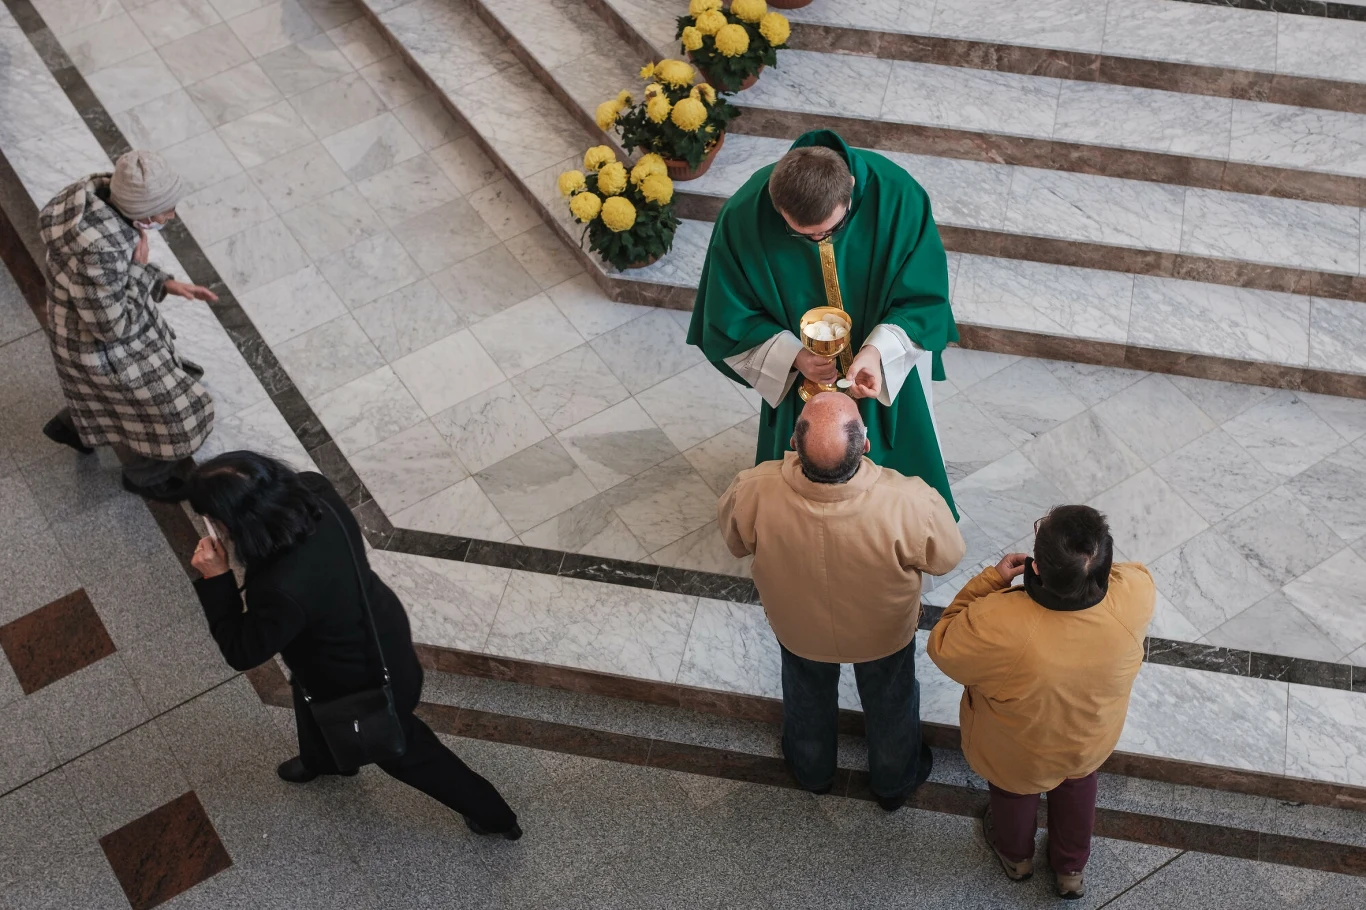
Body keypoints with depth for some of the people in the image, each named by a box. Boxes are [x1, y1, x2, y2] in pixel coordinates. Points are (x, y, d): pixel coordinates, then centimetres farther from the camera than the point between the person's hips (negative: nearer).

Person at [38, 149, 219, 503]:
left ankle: (69, 424, 58)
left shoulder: (102, 197, -16)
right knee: (165, 410, 16)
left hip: (103, 314, 8)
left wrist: (166, 283, -3)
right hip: (100, 341, -8)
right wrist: (141, 269, -26)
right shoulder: (97, 251, -42)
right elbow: (112, 325, -30)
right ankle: (144, 476, 44)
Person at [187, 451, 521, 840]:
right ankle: (322, 757, 70)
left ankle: (490, 812, 45)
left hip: (367, 680, -8)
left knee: (400, 750, 22)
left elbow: (243, 652, -26)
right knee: (308, 692, 37)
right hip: (379, 630, 8)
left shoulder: (282, 590, -46)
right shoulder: (315, 492, -25)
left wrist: (216, 580, -26)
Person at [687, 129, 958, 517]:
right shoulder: (743, 217, -30)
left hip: (889, 366, 0)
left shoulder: (895, 194, -31)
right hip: (795, 376, 0)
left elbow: (926, 300, -19)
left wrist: (879, 351, -36)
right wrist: (793, 355, -32)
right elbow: (729, 323, -16)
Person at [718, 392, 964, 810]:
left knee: (807, 699, 34)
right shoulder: (906, 504, -44)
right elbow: (948, 555, -21)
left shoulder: (755, 492, -39)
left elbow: (735, 539, -14)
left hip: (798, 630, 1)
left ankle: (812, 770, 64)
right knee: (889, 702, 32)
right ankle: (894, 781, 61)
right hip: (885, 633, -1)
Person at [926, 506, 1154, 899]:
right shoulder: (1135, 595, -35)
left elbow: (943, 648, -22)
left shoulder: (998, 624, -46)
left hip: (1017, 754, -2)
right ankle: (1072, 867, 62)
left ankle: (1015, 855, 64)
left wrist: (991, 580, -20)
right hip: (1090, 741, 2)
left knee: (1014, 793, 33)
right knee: (1077, 786, 36)